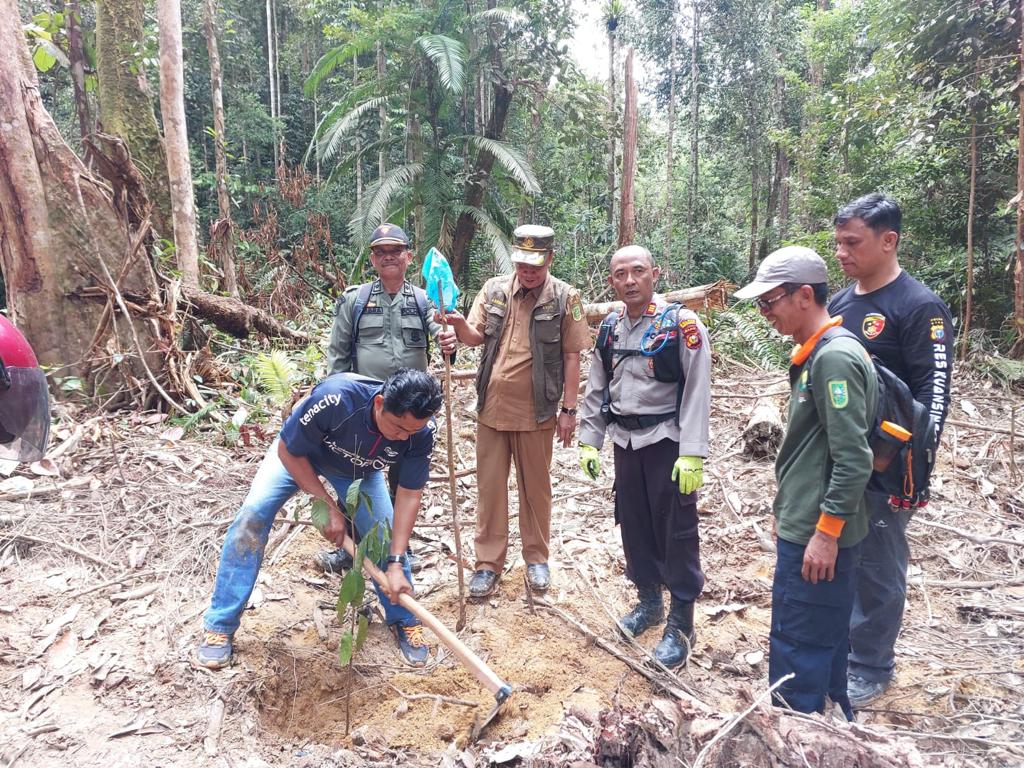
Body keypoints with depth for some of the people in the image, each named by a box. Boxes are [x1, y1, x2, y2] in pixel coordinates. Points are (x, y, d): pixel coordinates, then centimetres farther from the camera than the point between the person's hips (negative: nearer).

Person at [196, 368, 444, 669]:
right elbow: (288, 451, -26)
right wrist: (329, 507, -25)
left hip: (361, 468, 2)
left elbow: (409, 494, -23)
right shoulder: (335, 397, -44)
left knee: (387, 535, -8)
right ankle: (221, 625, 0)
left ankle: (404, 621, 17)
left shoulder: (420, 430, -34)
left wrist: (396, 564, -28)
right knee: (254, 513, -16)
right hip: (299, 450, -2)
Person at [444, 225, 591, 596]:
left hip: (536, 412, -3)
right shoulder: (494, 289, 4)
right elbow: (475, 337, 4)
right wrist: (459, 324, -19)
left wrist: (568, 409, -5)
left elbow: (571, 357, -4)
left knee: (535, 487, 12)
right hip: (491, 408, 3)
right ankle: (488, 562, 23)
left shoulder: (565, 298, -5)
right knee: (489, 487, 9)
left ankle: (536, 558, 30)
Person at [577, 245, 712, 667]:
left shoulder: (681, 324, -12)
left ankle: (680, 622, 15)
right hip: (625, 442, 6)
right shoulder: (609, 328, 7)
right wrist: (589, 441, 8)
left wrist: (692, 455, -19)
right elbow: (596, 390, 12)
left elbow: (697, 392, -15)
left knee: (676, 531, 1)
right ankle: (649, 600, 35)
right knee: (634, 524, 15)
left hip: (667, 442, -6)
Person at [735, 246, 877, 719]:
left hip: (817, 535, -10)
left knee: (796, 649, 2)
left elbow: (853, 459, -23)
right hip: (806, 526, 10)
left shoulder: (835, 358, -19)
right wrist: (787, 511, 21)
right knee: (824, 640, 21)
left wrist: (826, 534, -20)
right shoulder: (814, 354, 11)